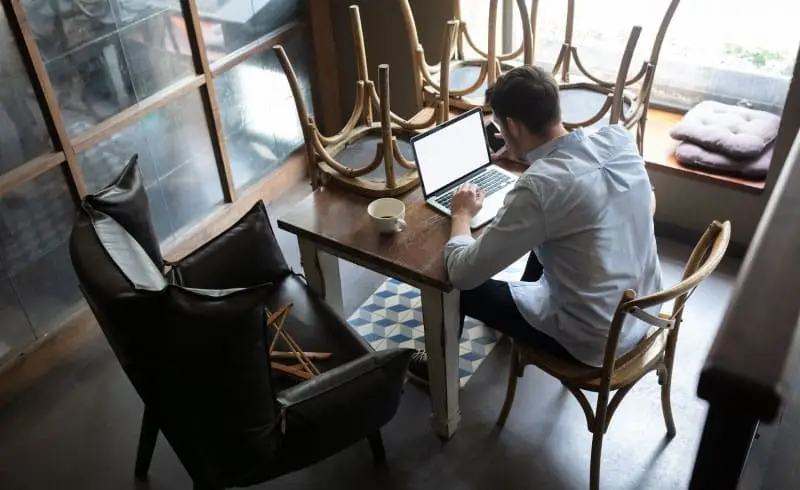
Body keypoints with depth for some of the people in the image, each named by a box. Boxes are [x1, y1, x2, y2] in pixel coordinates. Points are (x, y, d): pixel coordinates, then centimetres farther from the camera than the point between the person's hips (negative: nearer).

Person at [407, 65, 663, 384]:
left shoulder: (539, 186, -29)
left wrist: (462, 214, -3)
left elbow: (462, 272, -21)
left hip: (594, 342, -7)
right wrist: (526, 152, 22)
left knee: (460, 286, 7)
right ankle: (517, 318, 53)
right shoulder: (619, 138, -9)